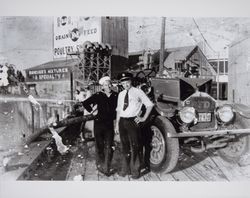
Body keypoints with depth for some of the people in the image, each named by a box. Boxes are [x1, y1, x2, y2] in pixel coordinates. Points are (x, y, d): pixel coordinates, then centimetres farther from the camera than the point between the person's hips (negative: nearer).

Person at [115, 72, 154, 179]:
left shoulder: (138, 92, -1)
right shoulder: (121, 94, 14)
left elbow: (149, 105, -1)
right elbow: (118, 110, 15)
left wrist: (144, 118, -5)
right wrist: (117, 124, 9)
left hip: (133, 121, -5)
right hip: (122, 121, 5)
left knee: (135, 147, -2)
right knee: (124, 146, 13)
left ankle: (135, 171, 12)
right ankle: (125, 169, 27)